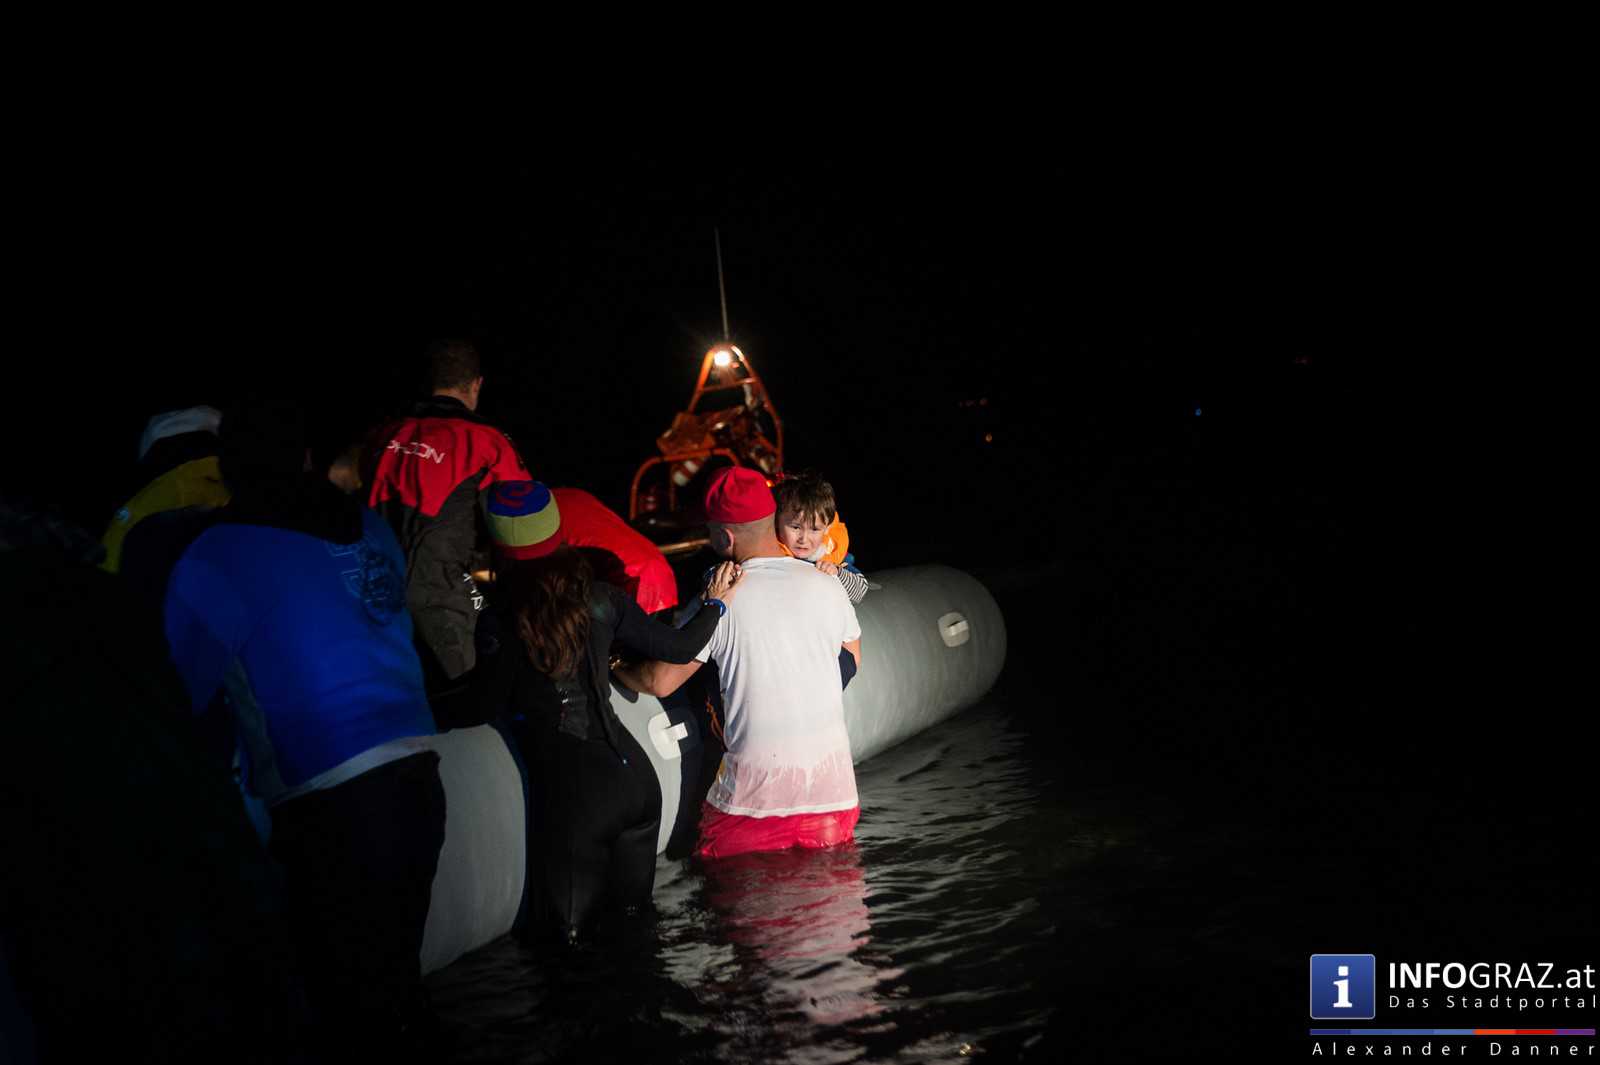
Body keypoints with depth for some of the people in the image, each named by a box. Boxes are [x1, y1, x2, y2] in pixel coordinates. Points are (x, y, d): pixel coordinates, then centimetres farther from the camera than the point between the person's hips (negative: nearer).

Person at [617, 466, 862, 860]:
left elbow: (659, 682, -7)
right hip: (830, 777, 3)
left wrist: (611, 666, 12)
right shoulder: (827, 585, -1)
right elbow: (853, 662, 15)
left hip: (756, 779, -3)